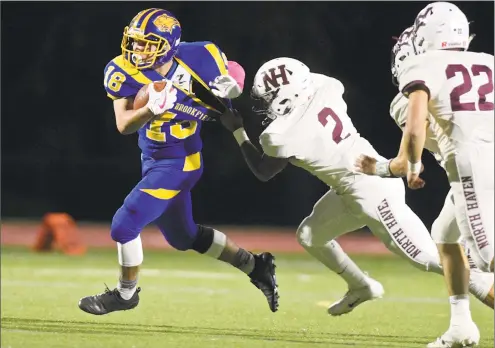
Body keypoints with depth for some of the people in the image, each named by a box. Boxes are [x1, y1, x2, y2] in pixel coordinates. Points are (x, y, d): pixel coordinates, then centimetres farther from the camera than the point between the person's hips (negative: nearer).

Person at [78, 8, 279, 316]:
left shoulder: (195, 60, -19)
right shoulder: (125, 73, -14)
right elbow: (124, 125, -22)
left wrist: (225, 93, -19)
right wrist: (152, 109, -39)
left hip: (179, 164, -6)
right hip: (154, 161, 6)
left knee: (125, 224, -10)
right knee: (183, 237, 21)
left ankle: (126, 294, 15)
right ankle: (255, 266, 37)